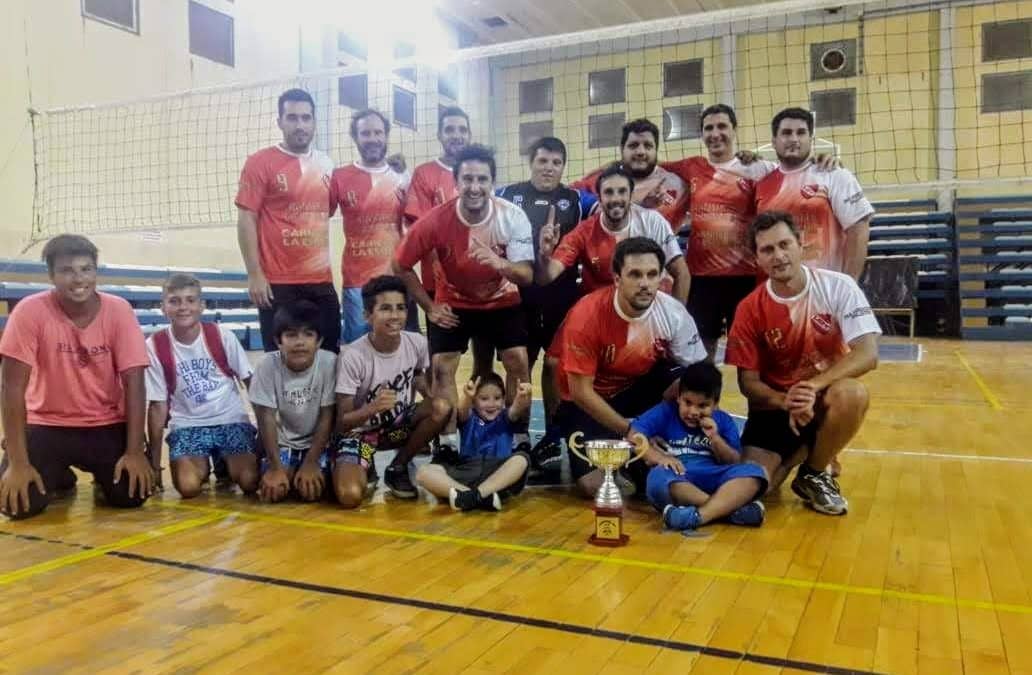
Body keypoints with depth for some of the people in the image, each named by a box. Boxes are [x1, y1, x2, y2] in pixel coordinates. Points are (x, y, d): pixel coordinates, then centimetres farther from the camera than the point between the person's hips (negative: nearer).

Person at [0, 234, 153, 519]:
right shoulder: (30, 311, -16)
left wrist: (135, 451, -19)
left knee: (132, 494, -18)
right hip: (48, 424, 0)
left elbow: (133, 383, -12)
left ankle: (103, 475, 19)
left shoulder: (119, 310, -13)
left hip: (107, 425, 0)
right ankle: (58, 478, 18)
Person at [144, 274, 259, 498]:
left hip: (231, 420, 1)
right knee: (188, 486, -25)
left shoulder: (222, 336, -6)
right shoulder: (155, 346, -7)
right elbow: (158, 405, -3)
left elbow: (251, 382, 1)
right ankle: (203, 467, 12)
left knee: (250, 482, -20)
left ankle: (224, 464, 16)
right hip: (187, 425, 0)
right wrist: (154, 462, -3)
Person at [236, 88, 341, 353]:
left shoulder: (326, 165, 12)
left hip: (322, 281, 5)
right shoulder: (260, 163, -3)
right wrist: (254, 274, -12)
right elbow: (246, 220, -6)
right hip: (278, 283, -5)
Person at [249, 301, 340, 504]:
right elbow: (267, 418, -15)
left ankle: (321, 475, 14)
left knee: (311, 491, -19)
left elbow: (326, 418, -14)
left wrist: (310, 463, -18)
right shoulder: (267, 365, -18)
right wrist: (276, 467, -20)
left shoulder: (329, 363, -20)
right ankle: (289, 473, 15)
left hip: (318, 442, -1)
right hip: (282, 442, 1)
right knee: (273, 491, -18)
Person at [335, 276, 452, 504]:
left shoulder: (417, 343, -12)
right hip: (361, 431, -4)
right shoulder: (353, 356, -24)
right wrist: (373, 408, -40)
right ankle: (366, 470, 11)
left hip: (399, 424, 4)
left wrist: (433, 402, -15)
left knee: (442, 408, -25)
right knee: (350, 495, -29)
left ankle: (398, 468, -2)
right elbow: (342, 423, -21)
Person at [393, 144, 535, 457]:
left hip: (502, 301, 0)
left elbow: (527, 275, -25)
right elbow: (401, 266, -11)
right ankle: (449, 443, 11)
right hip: (453, 303, 0)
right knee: (442, 367, -5)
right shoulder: (436, 220, -25)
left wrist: (499, 263, -47)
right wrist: (429, 307, -9)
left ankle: (521, 437, 8)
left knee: (518, 360, -10)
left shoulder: (513, 217, -24)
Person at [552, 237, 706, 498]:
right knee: (594, 486, -20)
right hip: (587, 401, -3)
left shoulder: (674, 313, -21)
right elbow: (581, 392, -22)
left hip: (642, 388, 3)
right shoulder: (587, 315, -28)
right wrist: (631, 431, -21)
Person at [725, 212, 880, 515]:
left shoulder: (837, 286, -13)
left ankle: (814, 474, -7)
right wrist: (786, 402, -28)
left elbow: (867, 354, -21)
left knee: (852, 394, -37)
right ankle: (797, 453, 17)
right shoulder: (750, 310, -11)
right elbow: (748, 381, -7)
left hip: (826, 395, 0)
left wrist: (813, 386, -34)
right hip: (775, 405, 0)